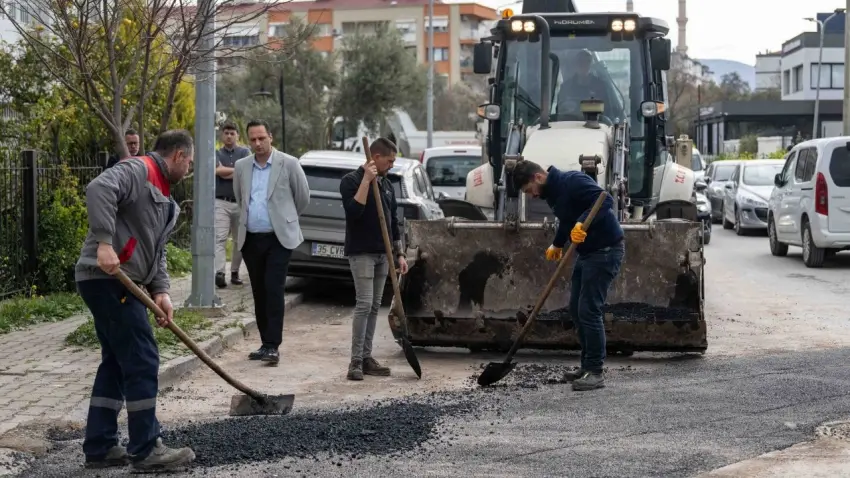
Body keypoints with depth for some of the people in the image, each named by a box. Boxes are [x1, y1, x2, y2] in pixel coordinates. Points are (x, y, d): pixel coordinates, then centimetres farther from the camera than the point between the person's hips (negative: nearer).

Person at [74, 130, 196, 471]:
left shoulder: (165, 200, 21)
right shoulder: (136, 171, -9)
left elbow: (157, 252, 19)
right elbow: (99, 190, -28)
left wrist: (160, 291, 4)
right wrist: (104, 243, -35)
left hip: (122, 284, 11)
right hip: (107, 279, -11)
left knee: (117, 363, 14)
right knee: (142, 362, -6)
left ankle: (99, 447, 20)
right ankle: (145, 450, 1)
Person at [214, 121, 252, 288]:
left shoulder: (245, 152, 10)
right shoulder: (216, 154, 10)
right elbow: (218, 171, -9)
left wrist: (226, 172, -7)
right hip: (221, 203, -1)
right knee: (220, 239, -13)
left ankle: (235, 272, 16)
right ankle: (219, 273, -22)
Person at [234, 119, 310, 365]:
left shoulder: (289, 163, -4)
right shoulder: (241, 166, 8)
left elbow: (303, 197, 6)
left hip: (279, 238, -4)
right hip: (251, 239, 5)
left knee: (273, 290, -13)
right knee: (259, 293, 9)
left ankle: (272, 346, -13)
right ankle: (266, 343, 17)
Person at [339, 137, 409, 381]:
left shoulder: (386, 185, 15)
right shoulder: (351, 180, -7)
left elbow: (393, 221, 18)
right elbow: (353, 211, -23)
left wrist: (399, 254, 13)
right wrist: (366, 180, -22)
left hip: (382, 253, 7)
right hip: (361, 252, -7)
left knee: (374, 306, 7)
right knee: (364, 304, -12)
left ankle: (366, 357, 11)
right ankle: (356, 361, -9)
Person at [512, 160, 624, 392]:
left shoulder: (573, 181, -20)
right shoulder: (552, 192, 10)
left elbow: (605, 201, -31)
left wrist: (582, 223, -42)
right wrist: (557, 245, 33)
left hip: (605, 251, -10)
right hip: (586, 252, 10)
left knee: (589, 310, -11)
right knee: (576, 309, 12)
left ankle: (595, 372, -5)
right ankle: (588, 366, 20)